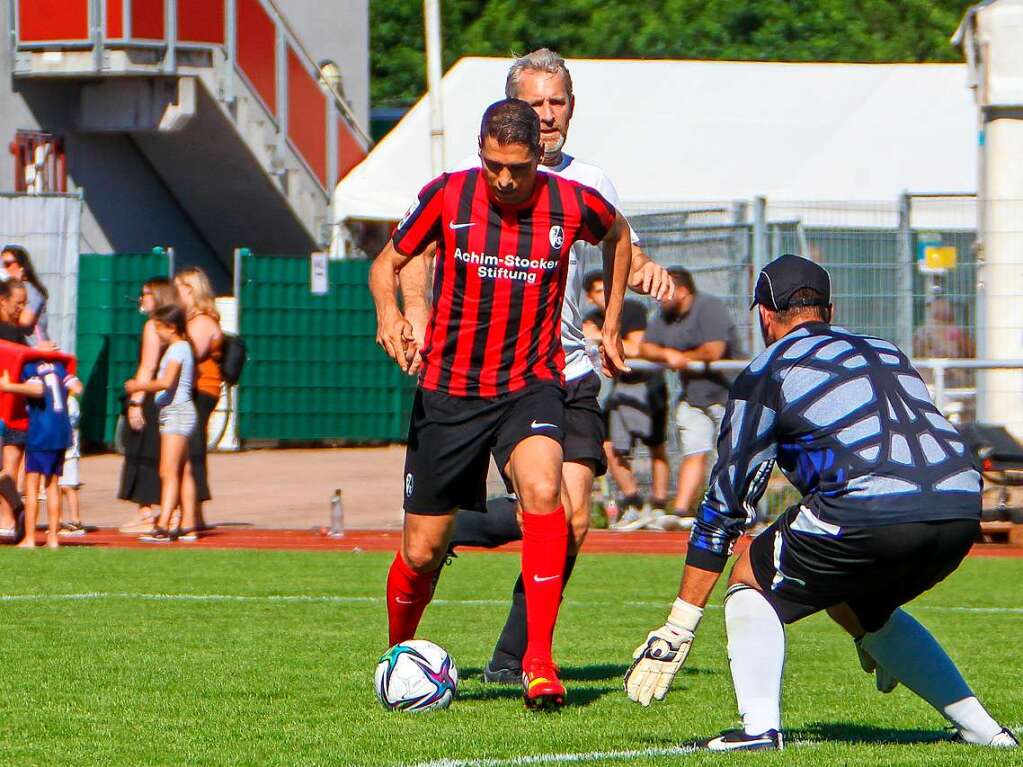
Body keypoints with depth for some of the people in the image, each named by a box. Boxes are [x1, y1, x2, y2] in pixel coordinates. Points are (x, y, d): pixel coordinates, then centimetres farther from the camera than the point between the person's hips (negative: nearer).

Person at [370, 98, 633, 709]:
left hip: (531, 385, -1)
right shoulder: (447, 196, -9)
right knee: (422, 550, 4)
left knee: (543, 490, -31)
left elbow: (618, 237, 16)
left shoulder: (573, 204, -7)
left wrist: (612, 326, 18)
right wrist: (389, 312, -18)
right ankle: (399, 656, 35)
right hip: (449, 389, 1)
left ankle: (540, 662, -27)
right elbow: (389, 263, 4)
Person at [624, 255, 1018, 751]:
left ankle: (759, 727, -2)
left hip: (871, 510, -6)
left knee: (752, 582, 17)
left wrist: (679, 627, 18)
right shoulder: (887, 352, 31)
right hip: (963, 512, 6)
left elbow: (724, 501, 14)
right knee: (859, 606, 32)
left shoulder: (767, 372, 14)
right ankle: (978, 725, 29)